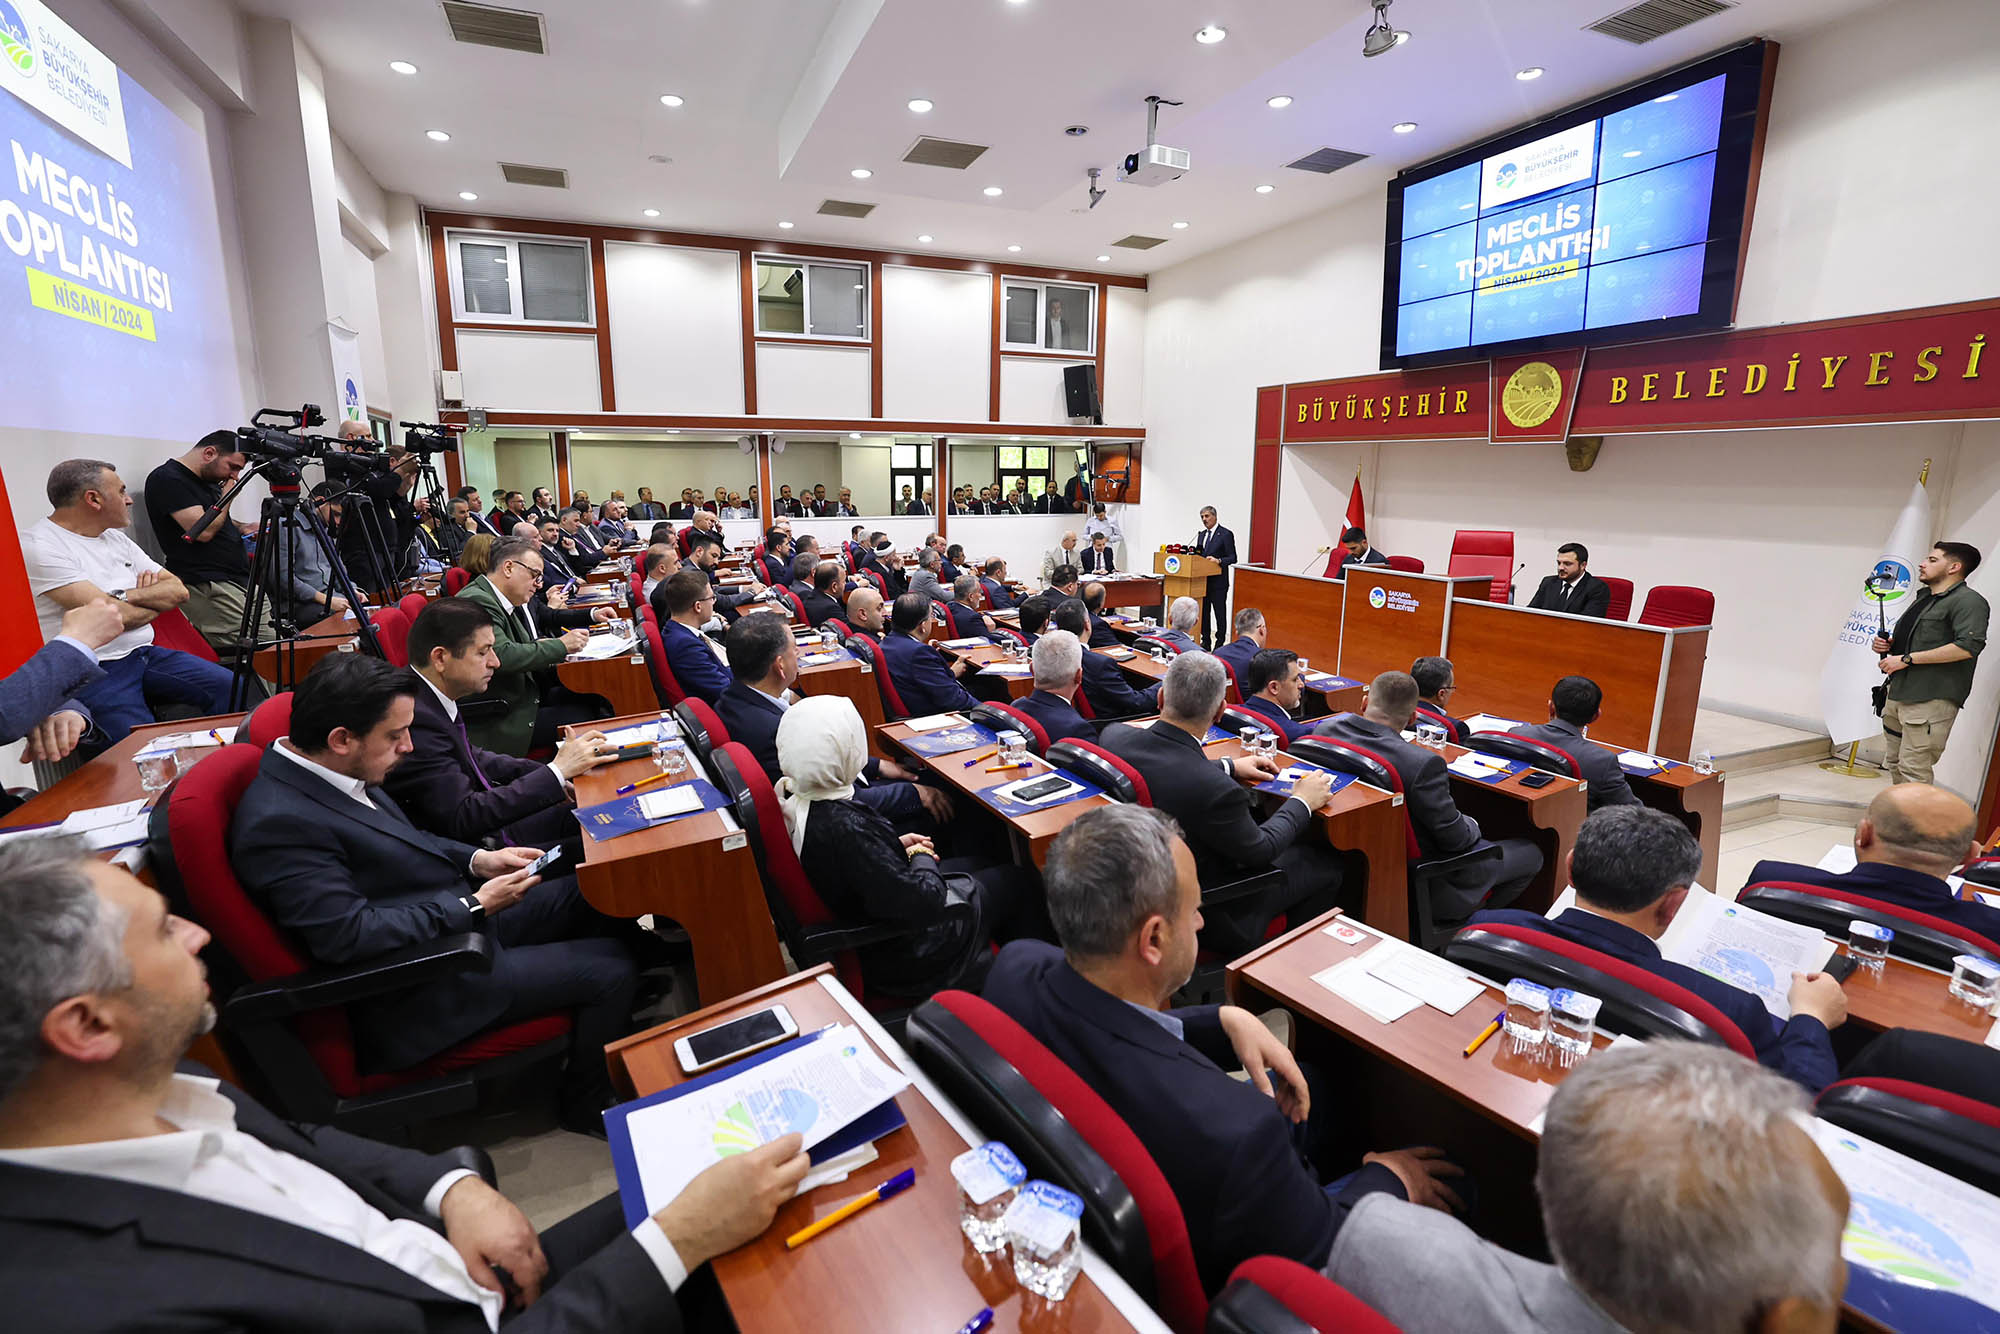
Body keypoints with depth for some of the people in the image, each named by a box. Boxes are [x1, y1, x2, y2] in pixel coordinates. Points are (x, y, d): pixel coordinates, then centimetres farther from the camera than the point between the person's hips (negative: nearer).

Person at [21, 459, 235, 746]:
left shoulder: (116, 538, 15)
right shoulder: (38, 546, -8)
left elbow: (179, 591, 9)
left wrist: (127, 596, -9)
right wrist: (155, 601, 4)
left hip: (145, 655, 7)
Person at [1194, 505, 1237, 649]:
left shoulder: (1226, 534, -6)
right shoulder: (1201, 534, 15)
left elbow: (1232, 558, -10)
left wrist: (1218, 560, -26)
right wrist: (1194, 553, -1)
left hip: (1218, 582, -7)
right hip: (1202, 580, 7)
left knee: (1220, 613, -1)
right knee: (1204, 611, 11)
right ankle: (1206, 641, 20)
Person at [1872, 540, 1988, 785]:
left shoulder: (1968, 601, -7)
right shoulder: (1923, 598, 21)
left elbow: (1968, 646, -21)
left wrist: (1907, 659, -19)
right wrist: (1886, 644, 10)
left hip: (1931, 699, -9)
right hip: (1898, 695, 9)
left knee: (1913, 769, -9)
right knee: (1894, 763, 14)